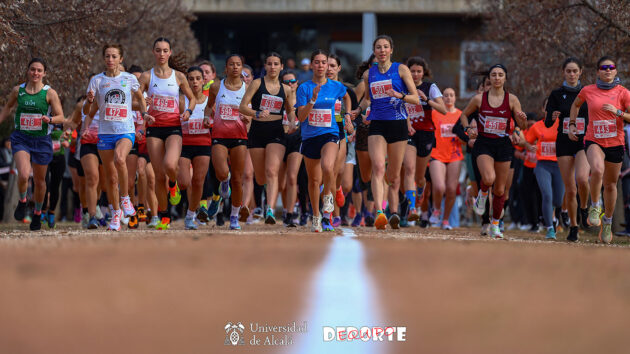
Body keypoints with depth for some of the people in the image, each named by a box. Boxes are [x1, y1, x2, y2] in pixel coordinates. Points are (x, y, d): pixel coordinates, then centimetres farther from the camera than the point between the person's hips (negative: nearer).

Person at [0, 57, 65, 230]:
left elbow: (61, 117, -6)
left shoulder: (50, 93, -4)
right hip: (21, 138, 0)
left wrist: (49, 119, -25)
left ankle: (37, 213, 32)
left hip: (41, 140, 0)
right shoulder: (18, 91, 2)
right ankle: (22, 201, 8)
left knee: (39, 180, 10)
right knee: (23, 174, -22)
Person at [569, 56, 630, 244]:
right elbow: (576, 105, 23)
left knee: (610, 185, 9)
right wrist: (572, 124, 14)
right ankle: (595, 207, -10)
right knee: (597, 170, -32)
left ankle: (607, 221, 31)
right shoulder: (588, 91, 1)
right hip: (593, 141, -1)